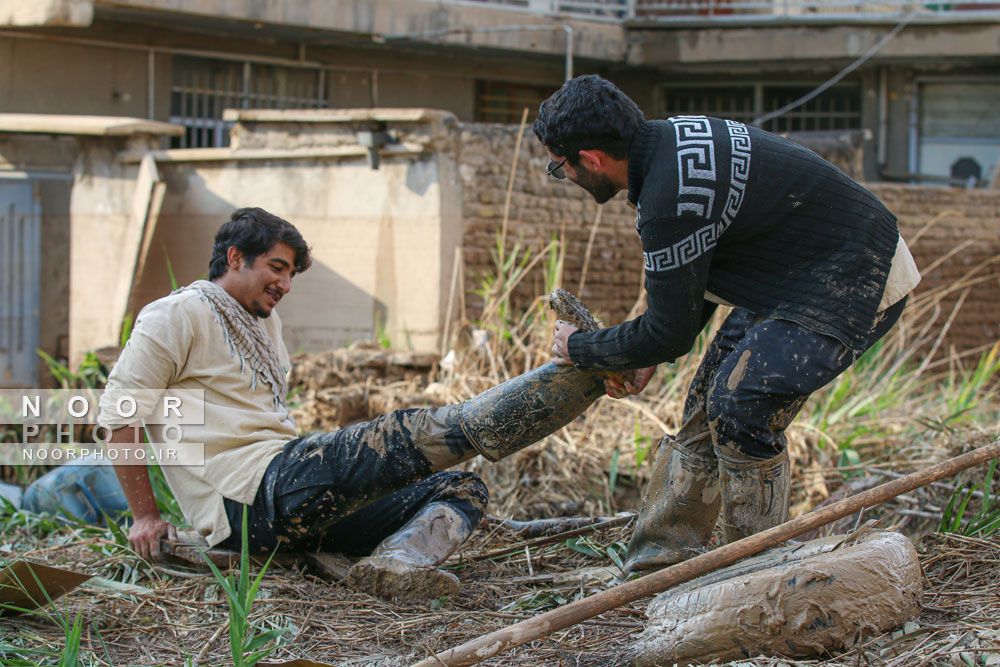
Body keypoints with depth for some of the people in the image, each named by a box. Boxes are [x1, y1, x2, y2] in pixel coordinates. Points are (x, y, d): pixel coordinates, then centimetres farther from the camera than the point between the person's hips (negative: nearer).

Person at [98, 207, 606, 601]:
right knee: (417, 434, -22)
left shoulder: (264, 324, 29)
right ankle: (589, 368, -29)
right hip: (246, 496, -9)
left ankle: (395, 564, -36)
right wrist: (146, 515, -5)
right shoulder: (178, 315, 2)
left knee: (461, 489, -4)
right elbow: (120, 415, -3)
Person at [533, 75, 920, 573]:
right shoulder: (668, 138, 2)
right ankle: (657, 560, 17)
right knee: (707, 405, 9)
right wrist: (649, 357, 15)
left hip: (853, 282, -11)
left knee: (741, 407, -21)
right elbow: (692, 280, 17)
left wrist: (580, 350, -1)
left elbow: (669, 332, -17)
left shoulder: (671, 199, -28)